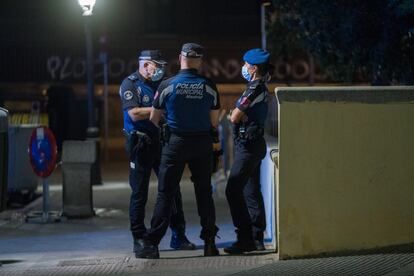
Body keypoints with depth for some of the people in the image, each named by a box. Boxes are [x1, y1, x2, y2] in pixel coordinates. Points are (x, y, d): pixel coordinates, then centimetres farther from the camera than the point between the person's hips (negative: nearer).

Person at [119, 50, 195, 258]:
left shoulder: (160, 83, 14)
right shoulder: (130, 84, -6)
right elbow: (134, 114, -19)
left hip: (162, 142, 6)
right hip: (140, 144, -6)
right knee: (139, 193, 0)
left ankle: (178, 236, 11)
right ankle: (139, 239, 7)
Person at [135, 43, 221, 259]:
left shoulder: (167, 86, -8)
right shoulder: (209, 87, -4)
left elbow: (154, 119, 1)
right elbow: (214, 122, 3)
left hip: (175, 143, -1)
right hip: (202, 144, 2)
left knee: (165, 194, 3)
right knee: (204, 193, 12)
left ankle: (151, 244, 0)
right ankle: (209, 243, 13)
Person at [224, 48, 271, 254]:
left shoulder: (254, 89, -16)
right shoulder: (261, 88, 15)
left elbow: (234, 118, -16)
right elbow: (240, 116, 20)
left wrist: (235, 114, 4)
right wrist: (238, 114, 0)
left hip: (248, 145, -10)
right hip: (252, 144, 10)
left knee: (233, 191, -12)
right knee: (251, 191, 12)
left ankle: (245, 238, -14)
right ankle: (256, 237, 16)